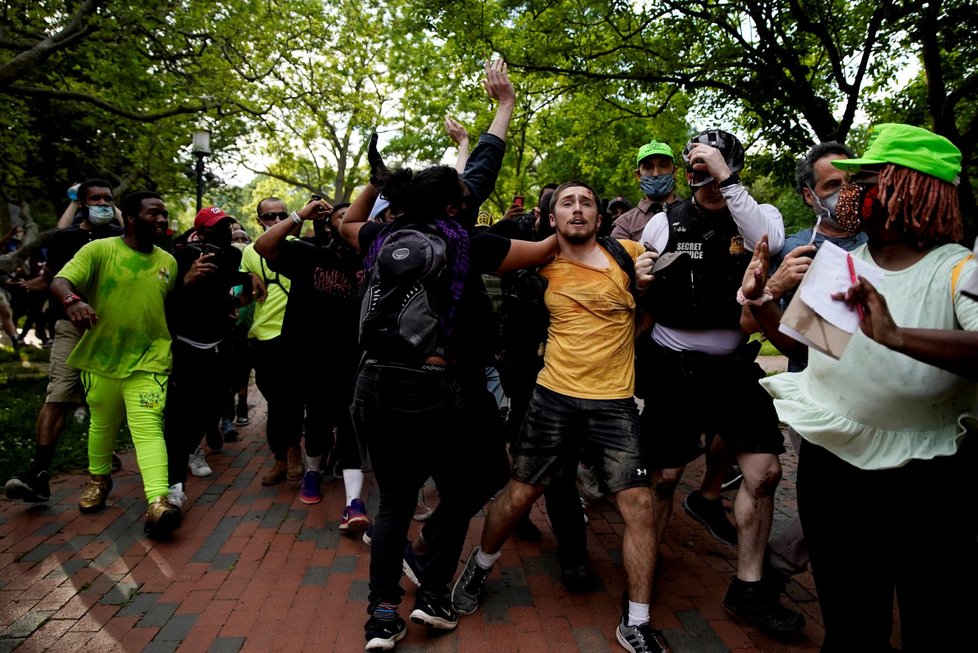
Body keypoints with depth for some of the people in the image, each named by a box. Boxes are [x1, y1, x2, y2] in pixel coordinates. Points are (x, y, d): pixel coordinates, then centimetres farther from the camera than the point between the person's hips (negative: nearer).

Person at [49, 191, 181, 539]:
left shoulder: (168, 262, 6)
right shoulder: (99, 249, -7)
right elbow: (60, 281, -21)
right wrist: (72, 300, -41)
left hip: (148, 360, 0)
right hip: (101, 357, 0)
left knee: (148, 427, -13)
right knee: (102, 424, 18)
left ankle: (158, 503, -21)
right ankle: (98, 479, 44)